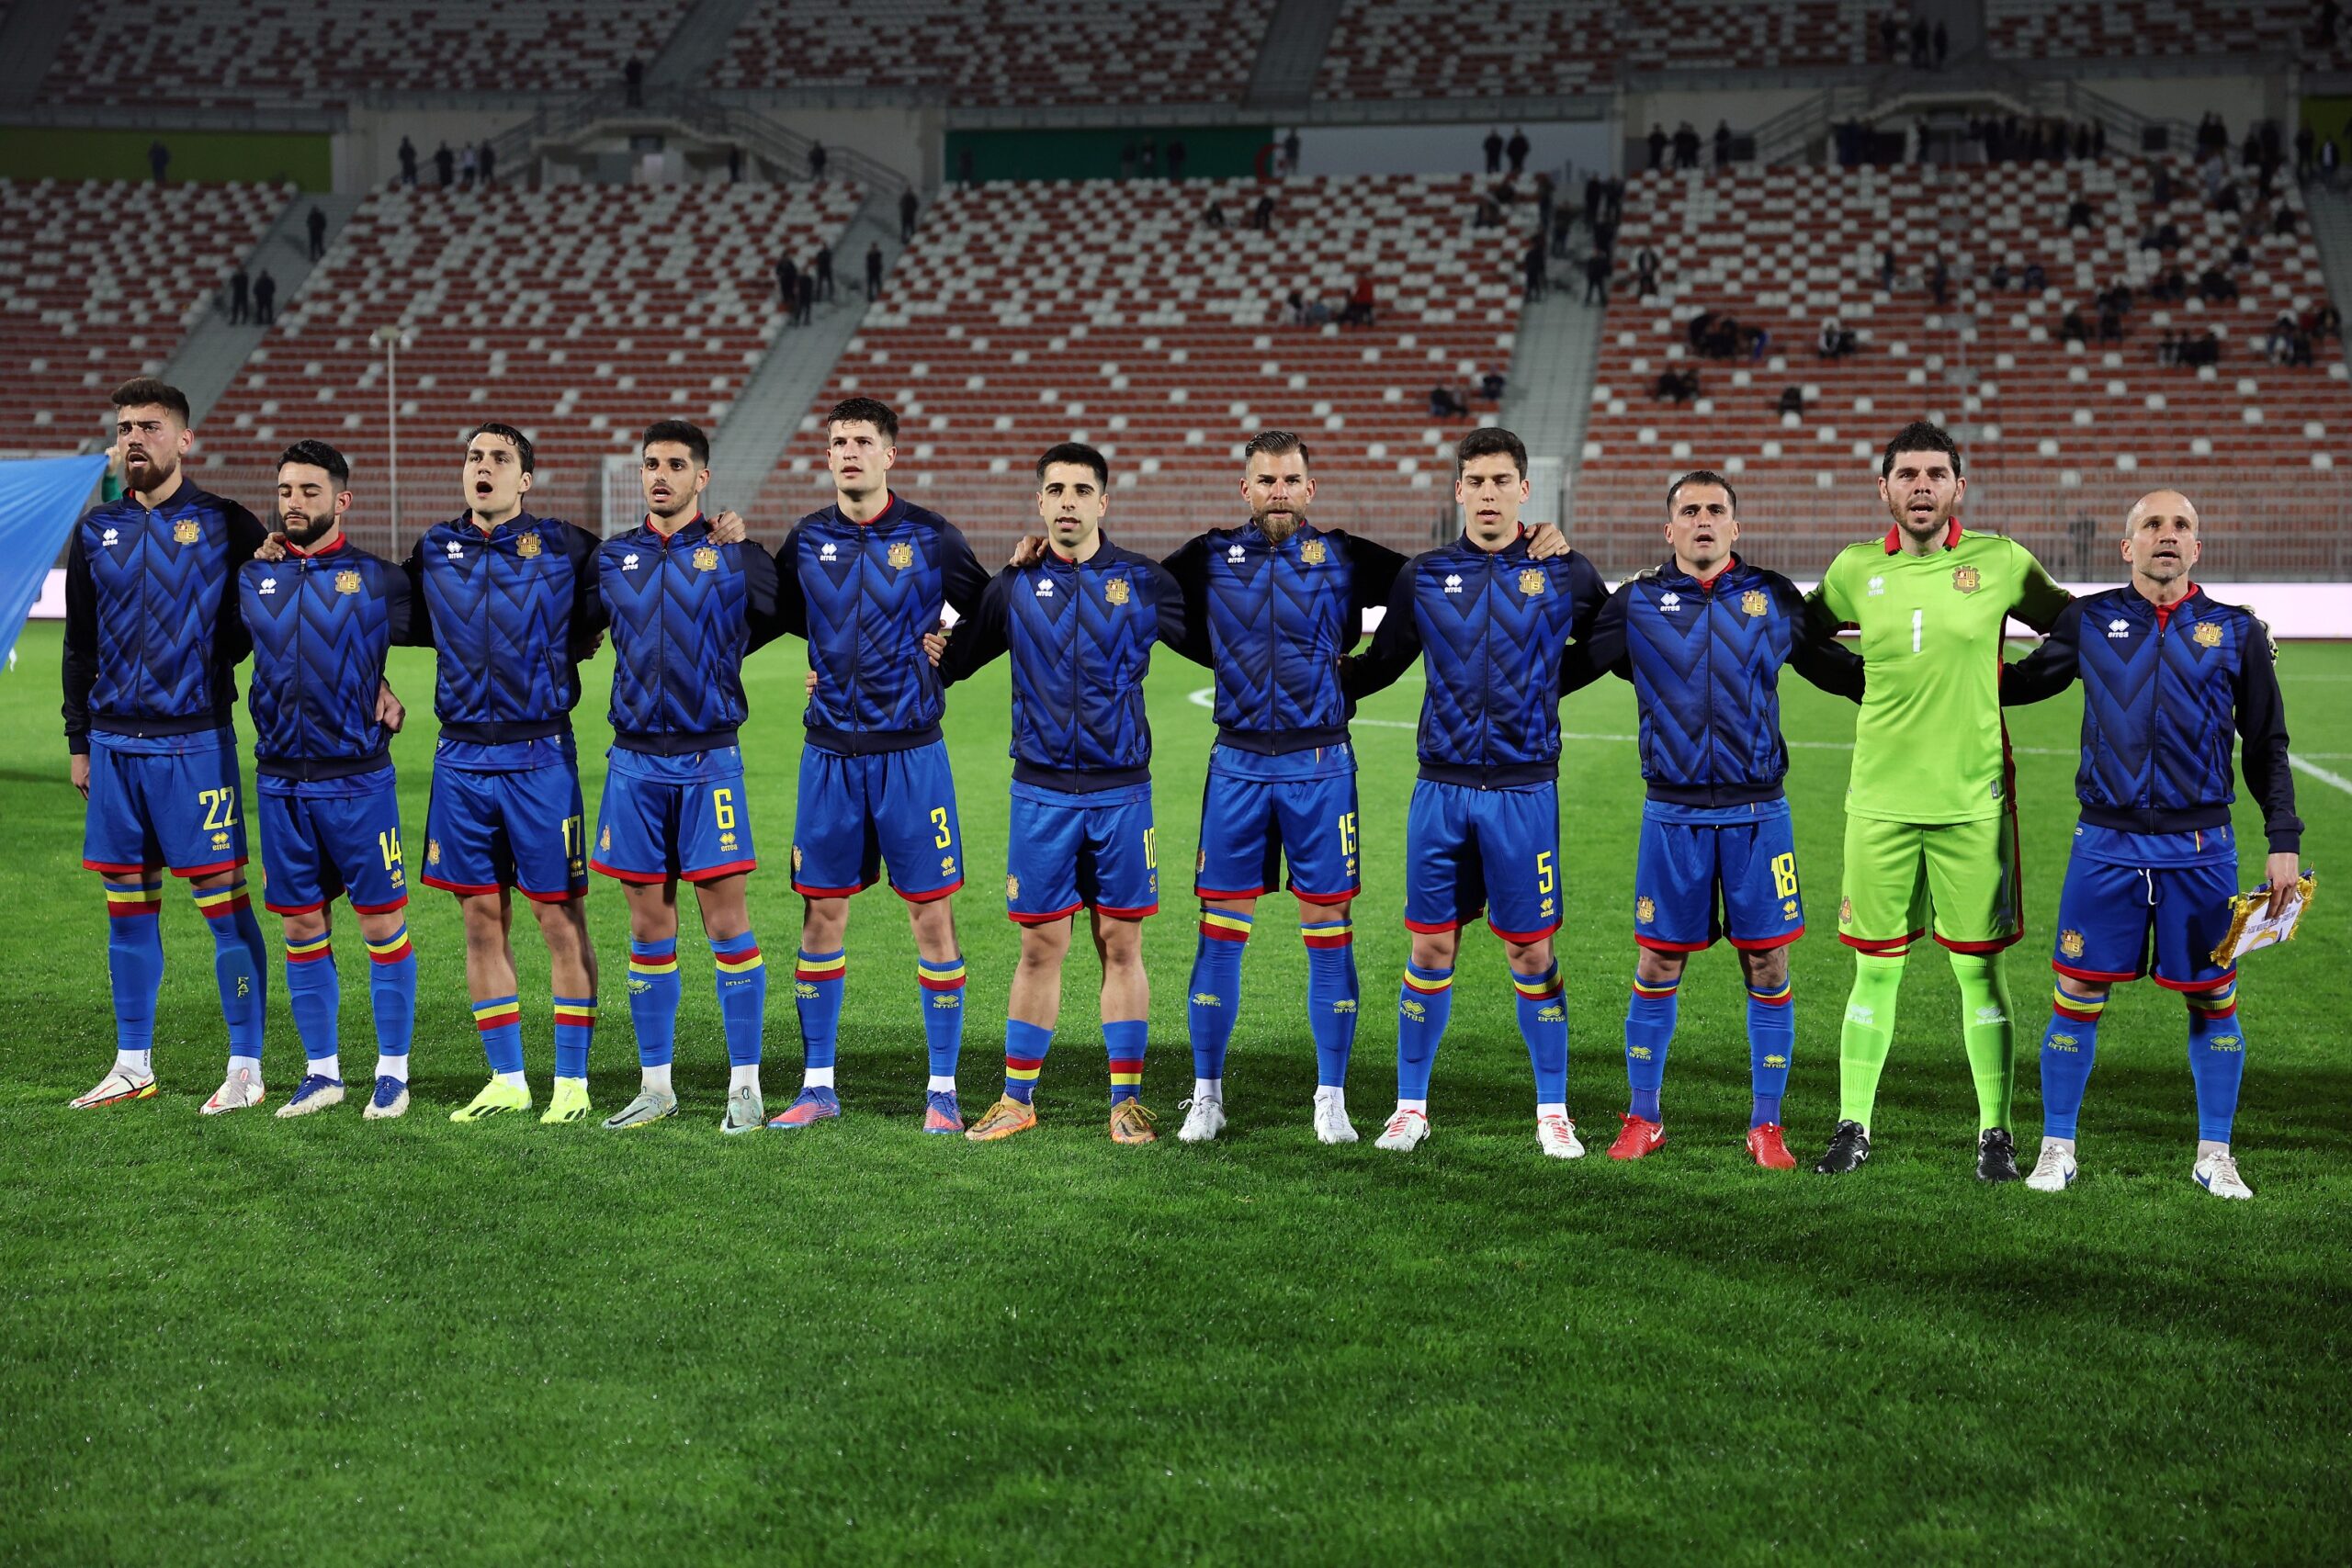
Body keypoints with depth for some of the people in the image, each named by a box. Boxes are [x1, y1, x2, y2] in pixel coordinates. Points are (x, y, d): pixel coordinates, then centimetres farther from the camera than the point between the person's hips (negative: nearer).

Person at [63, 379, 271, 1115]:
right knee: (128, 905, 9)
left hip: (196, 743, -4)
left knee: (224, 901, -5)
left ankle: (246, 1068, 2)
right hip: (115, 743, 4)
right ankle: (133, 1066, 18)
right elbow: (80, 644, 16)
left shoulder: (225, 524, -1)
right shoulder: (96, 530, 11)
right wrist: (79, 739, 14)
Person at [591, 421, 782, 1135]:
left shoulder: (736, 556, 0)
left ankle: (744, 1086, 3)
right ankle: (655, 1085, 15)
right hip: (635, 761, 3)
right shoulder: (612, 559, 9)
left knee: (727, 920, -3)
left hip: (710, 760, -3)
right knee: (649, 927, 7)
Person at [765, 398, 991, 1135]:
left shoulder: (930, 536, -2)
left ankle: (942, 1090, 9)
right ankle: (818, 1085, 16)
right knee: (822, 914, 6)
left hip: (910, 750, -3)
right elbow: (775, 615, 19)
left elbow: (987, 612, 9)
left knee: (932, 916, -1)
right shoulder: (806, 540, 5)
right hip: (830, 753, 3)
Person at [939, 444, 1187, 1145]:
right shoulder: (1014, 585, 3)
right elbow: (952, 659, 13)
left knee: (1121, 943, 3)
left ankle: (1127, 1100, 11)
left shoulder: (1143, 581, 1)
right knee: (1040, 945, 4)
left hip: (1121, 791, 0)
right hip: (1042, 792, 0)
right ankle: (1018, 1097, 15)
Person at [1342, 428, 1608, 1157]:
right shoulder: (1424, 576, 5)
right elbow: (1380, 663, 16)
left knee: (1532, 954, 3)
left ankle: (1553, 1111, 16)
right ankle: (1411, 1104, 17)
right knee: (1431, 949, 5)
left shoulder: (1565, 574, 1)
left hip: (1525, 790, -1)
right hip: (1441, 789, 1)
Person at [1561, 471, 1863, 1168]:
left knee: (1768, 967, 2)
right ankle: (1643, 1119, 19)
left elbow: (1835, 669, 16)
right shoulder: (1637, 603, 3)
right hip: (1673, 813, 0)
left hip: (1757, 811, 1)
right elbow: (1564, 670, 10)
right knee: (1657, 967, 4)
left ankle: (1766, 1125, 14)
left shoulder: (1774, 598, 5)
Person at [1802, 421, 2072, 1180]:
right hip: (1880, 798, 1)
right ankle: (1853, 1128, 17)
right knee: (1875, 969, 6)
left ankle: (1996, 1133, 14)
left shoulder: (2001, 563, -1)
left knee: (1979, 969, 2)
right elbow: (1802, 628, 21)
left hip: (1974, 799, -1)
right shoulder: (1856, 569, 4)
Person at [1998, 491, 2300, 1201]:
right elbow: (2017, 683, 19)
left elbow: (2266, 745, 10)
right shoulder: (2089, 621, 5)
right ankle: (2057, 1149, 14)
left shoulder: (2235, 631, 5)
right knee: (2077, 997, 0)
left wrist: (2284, 842, 5)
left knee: (2213, 1000, 5)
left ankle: (2214, 1155, 19)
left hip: (2200, 848, 0)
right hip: (2107, 844, 0)